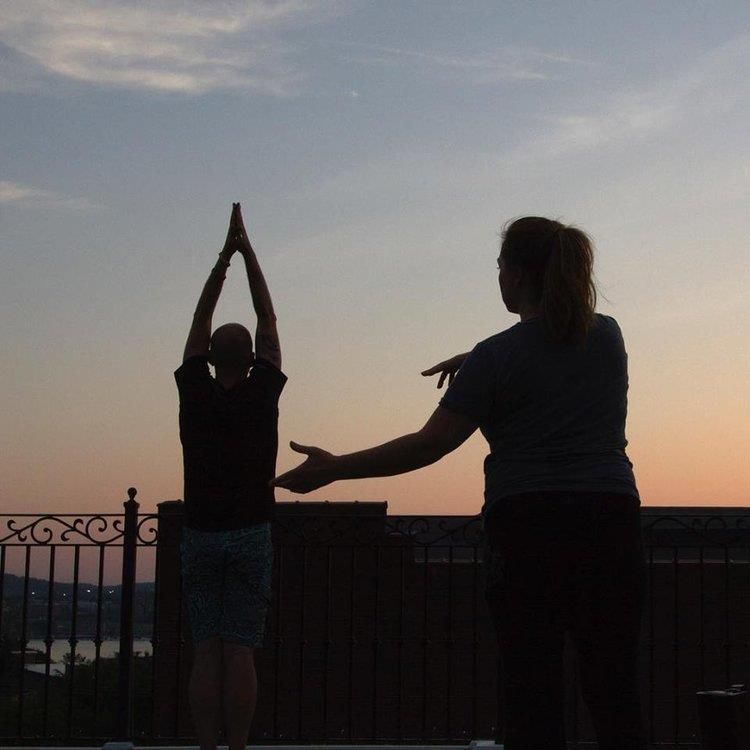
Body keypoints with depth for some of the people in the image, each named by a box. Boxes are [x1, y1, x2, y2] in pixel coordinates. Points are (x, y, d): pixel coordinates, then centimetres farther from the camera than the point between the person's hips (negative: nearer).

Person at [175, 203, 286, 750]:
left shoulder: (194, 393, -1)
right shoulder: (262, 394, -4)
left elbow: (200, 322, 9)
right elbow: (269, 321, 5)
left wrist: (223, 259, 10)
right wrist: (248, 252, 8)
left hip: (200, 535, 1)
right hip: (250, 535, -1)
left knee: (206, 652, 2)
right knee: (240, 651, -2)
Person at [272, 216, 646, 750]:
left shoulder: (497, 358, -6)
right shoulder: (607, 336, 9)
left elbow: (428, 446, -6)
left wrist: (334, 469, 2)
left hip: (527, 530, -4)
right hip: (611, 525, 4)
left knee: (532, 693, 0)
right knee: (616, 692, 7)